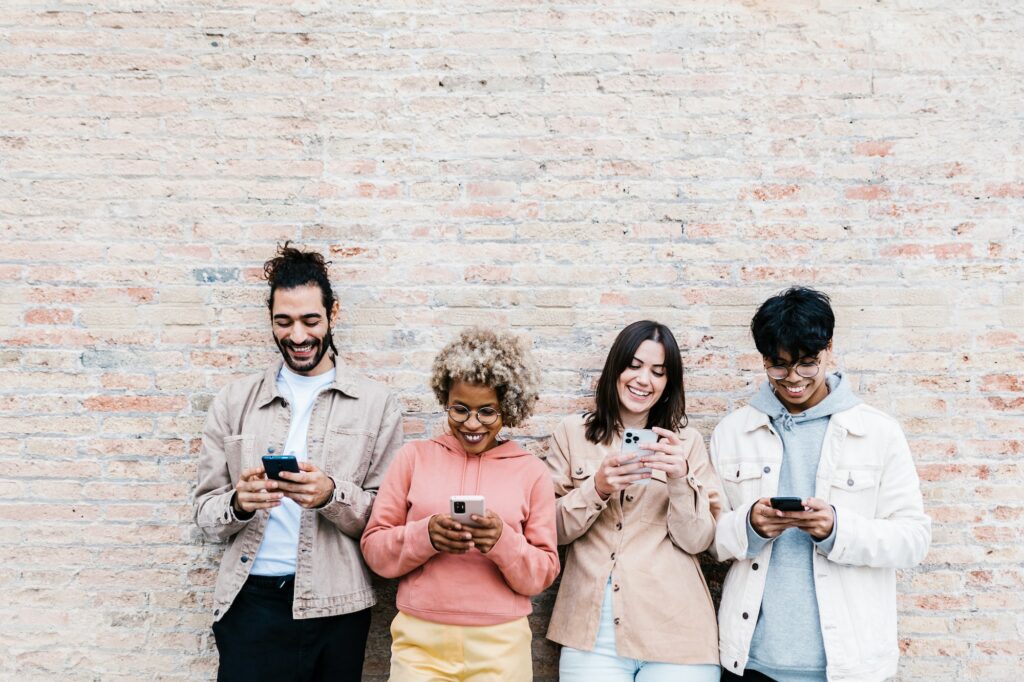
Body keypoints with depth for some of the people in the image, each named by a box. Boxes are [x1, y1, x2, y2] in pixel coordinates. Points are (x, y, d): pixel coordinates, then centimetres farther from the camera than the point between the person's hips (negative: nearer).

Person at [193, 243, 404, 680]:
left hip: (334, 607, 0)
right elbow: (205, 513, 6)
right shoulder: (233, 402, 6)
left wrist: (332, 495, -19)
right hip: (249, 602, 1)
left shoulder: (375, 404, 0)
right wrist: (238, 504, -16)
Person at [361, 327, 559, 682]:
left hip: (500, 645, 0)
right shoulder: (414, 456, 2)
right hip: (420, 640, 0)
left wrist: (504, 542, -18)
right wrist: (425, 535, -17)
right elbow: (374, 548, 1)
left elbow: (542, 574, 1)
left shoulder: (531, 470, 1)